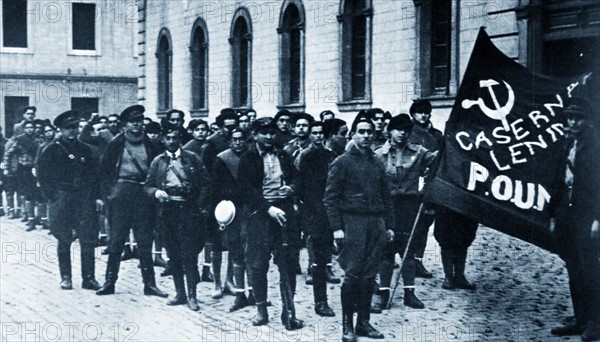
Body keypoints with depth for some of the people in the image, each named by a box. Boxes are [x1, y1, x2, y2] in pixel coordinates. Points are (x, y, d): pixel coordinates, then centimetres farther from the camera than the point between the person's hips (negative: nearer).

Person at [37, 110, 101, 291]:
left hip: (84, 200, 3)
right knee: (64, 240, 4)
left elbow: (93, 174, 14)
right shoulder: (51, 150, 1)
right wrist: (54, 198, -7)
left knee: (88, 240, -3)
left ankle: (88, 278, 2)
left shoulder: (84, 149, 13)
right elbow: (43, 177, 0)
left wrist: (96, 196, 4)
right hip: (61, 200, -3)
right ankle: (65, 278, 13)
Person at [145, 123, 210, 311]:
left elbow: (205, 183, 3)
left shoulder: (192, 158, 4)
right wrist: (156, 192, -12)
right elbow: (148, 185, 11)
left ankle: (192, 296, -3)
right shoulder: (157, 162, 11)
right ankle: (180, 293, 16)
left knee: (189, 254, -7)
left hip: (189, 210, -3)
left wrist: (201, 207, -6)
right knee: (173, 255, 7)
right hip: (168, 210, 3)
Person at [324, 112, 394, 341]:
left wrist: (389, 225, 14)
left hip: (376, 223, 5)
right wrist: (336, 227, -11)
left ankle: (364, 322, 14)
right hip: (353, 221, -5)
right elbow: (330, 197, -4)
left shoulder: (377, 164, 16)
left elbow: (386, 196, 20)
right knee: (353, 275, -7)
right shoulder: (342, 162, -1)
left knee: (369, 275, 6)